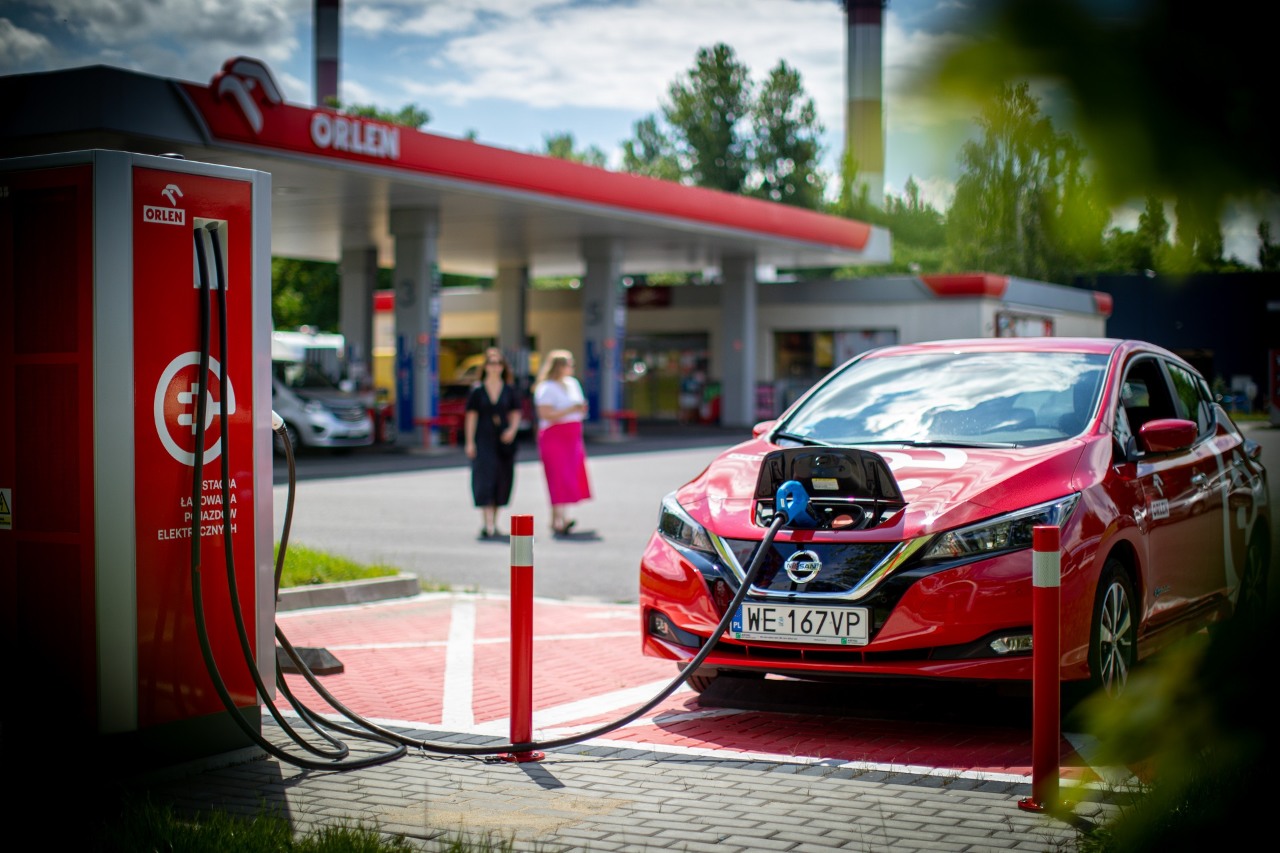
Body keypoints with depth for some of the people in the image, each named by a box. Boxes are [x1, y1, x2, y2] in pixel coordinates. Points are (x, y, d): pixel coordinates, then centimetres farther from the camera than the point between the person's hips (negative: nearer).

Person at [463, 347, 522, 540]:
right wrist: (470, 442, -5)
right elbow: (471, 416, 0)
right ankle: (488, 525, -18)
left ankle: (492, 523, 21)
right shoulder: (477, 390, 0)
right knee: (485, 478, -12)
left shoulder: (509, 390, 6)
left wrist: (512, 430, -11)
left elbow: (515, 414, 9)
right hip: (483, 441, -3)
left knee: (502, 481, 7)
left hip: (504, 440, 3)